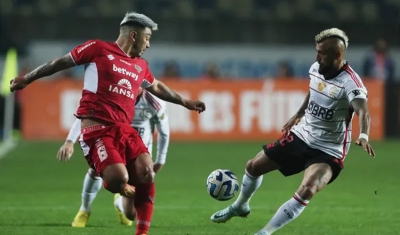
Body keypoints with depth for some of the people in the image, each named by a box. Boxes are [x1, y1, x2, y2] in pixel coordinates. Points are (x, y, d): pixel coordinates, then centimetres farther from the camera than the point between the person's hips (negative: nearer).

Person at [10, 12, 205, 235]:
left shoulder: (140, 66, 18)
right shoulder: (98, 49, 0)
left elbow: (157, 87, 38)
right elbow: (61, 63, 7)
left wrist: (185, 102, 44)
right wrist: (27, 79, 12)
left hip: (124, 129, 6)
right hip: (96, 128, -6)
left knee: (147, 174, -13)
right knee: (119, 178, -25)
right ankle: (127, 193, 15)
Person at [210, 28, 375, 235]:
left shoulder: (349, 83, -29)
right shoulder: (315, 69, -7)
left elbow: (363, 112, -46)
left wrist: (363, 136, -65)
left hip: (328, 151, -7)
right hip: (301, 135, 7)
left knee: (307, 190, -31)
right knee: (254, 166, 14)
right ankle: (240, 207, 44)